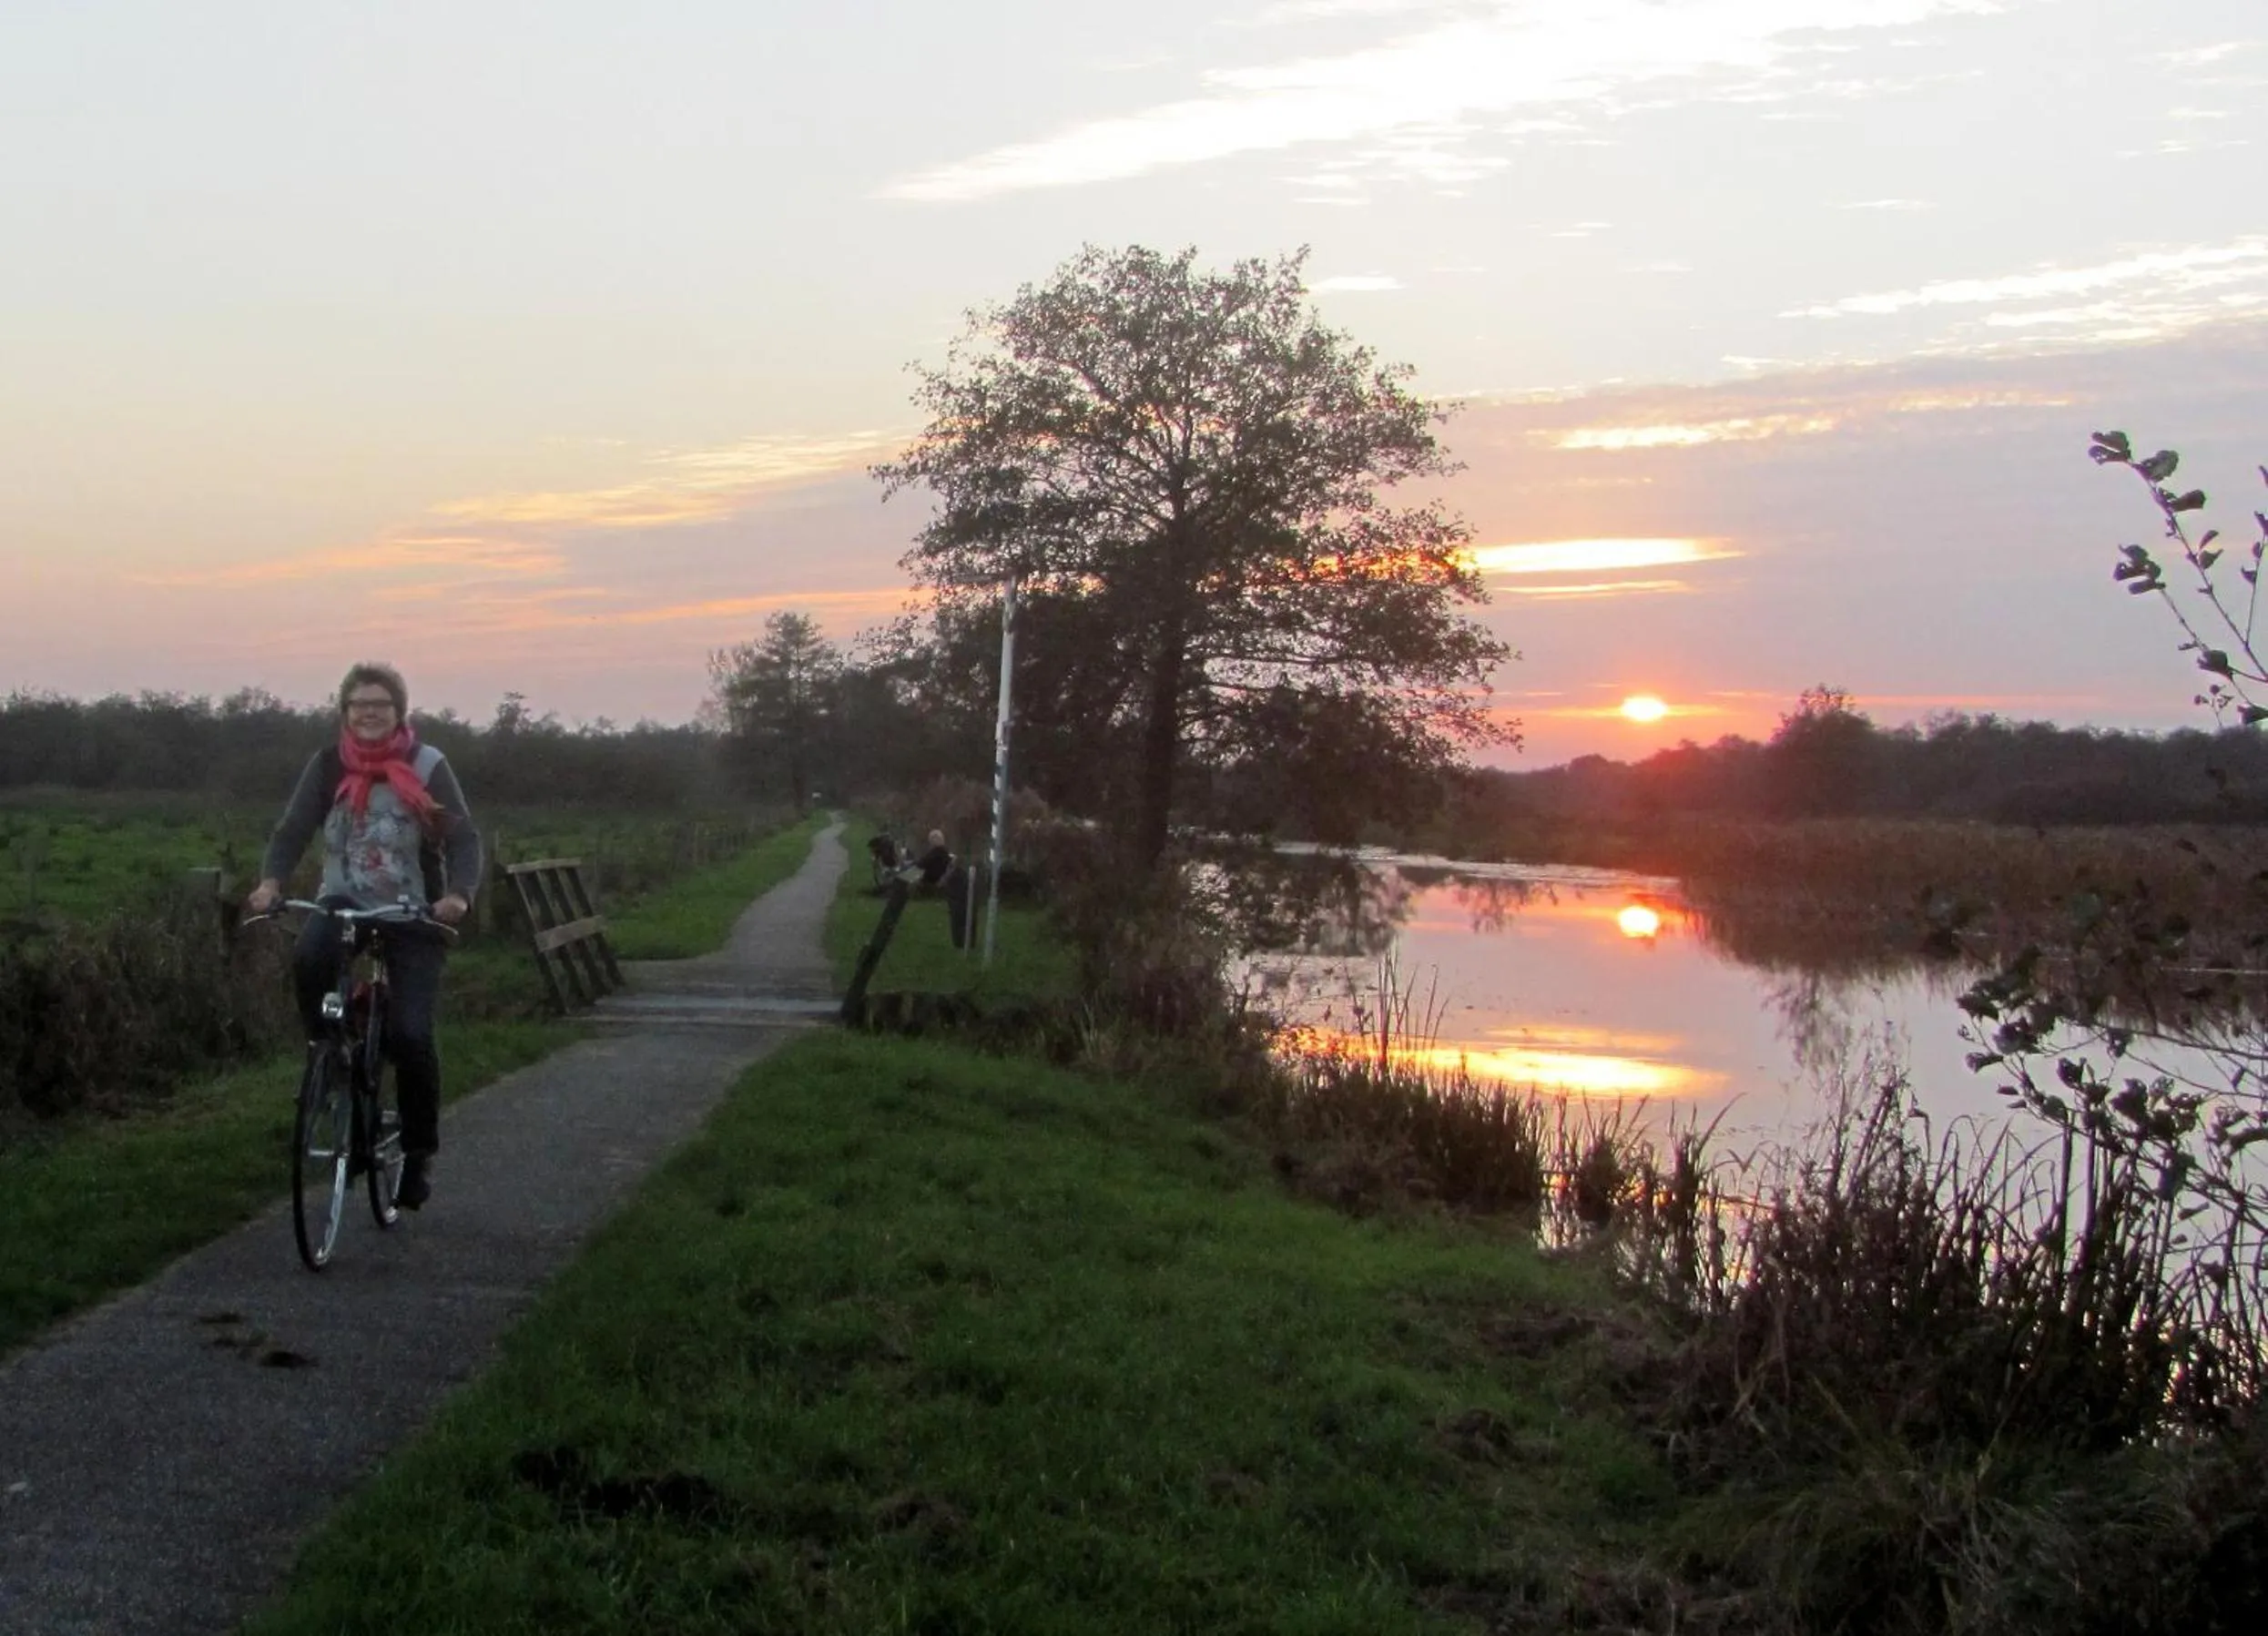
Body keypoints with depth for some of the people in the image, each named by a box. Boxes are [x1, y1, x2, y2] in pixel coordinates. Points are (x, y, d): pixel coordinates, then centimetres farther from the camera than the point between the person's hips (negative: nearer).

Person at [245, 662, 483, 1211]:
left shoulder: (427, 766, -6)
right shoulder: (328, 765, 0)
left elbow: (463, 839, -12)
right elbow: (293, 830, -7)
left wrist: (458, 895, -31)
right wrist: (270, 882, -27)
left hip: (412, 914, -2)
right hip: (344, 901, 2)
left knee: (410, 1034, -15)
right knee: (309, 959, -34)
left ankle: (419, 1152, 5)